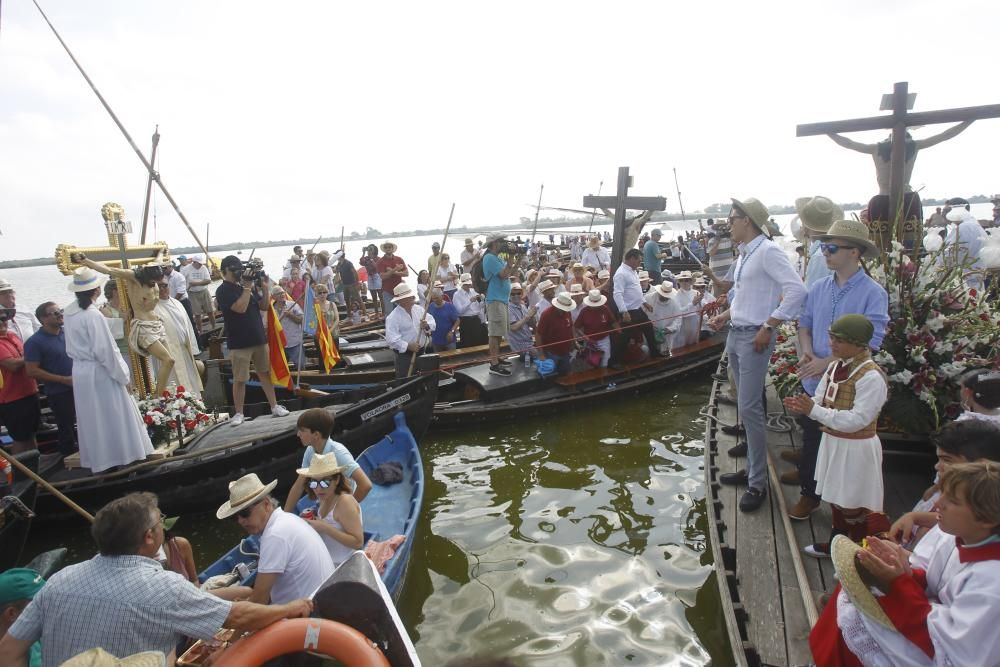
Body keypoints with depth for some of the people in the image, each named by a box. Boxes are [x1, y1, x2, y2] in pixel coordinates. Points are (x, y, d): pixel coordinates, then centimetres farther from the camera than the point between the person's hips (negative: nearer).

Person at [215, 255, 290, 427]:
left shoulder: (247, 285, 11)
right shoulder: (223, 291, -9)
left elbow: (264, 307, 11)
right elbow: (240, 308, -23)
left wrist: (264, 288, -2)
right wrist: (247, 287, -17)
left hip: (258, 338, 6)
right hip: (239, 342, -6)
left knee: (265, 373, 11)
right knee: (240, 379, 1)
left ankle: (274, 406, 18)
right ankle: (238, 413, 12)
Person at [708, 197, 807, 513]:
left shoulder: (768, 251, -15)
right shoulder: (744, 253, 12)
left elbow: (796, 291, -23)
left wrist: (767, 328, -22)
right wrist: (725, 316, 12)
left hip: (754, 338, -9)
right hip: (735, 335, 9)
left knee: (750, 409, -7)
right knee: (747, 406, 15)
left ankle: (758, 484, 4)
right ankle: (752, 468, 27)